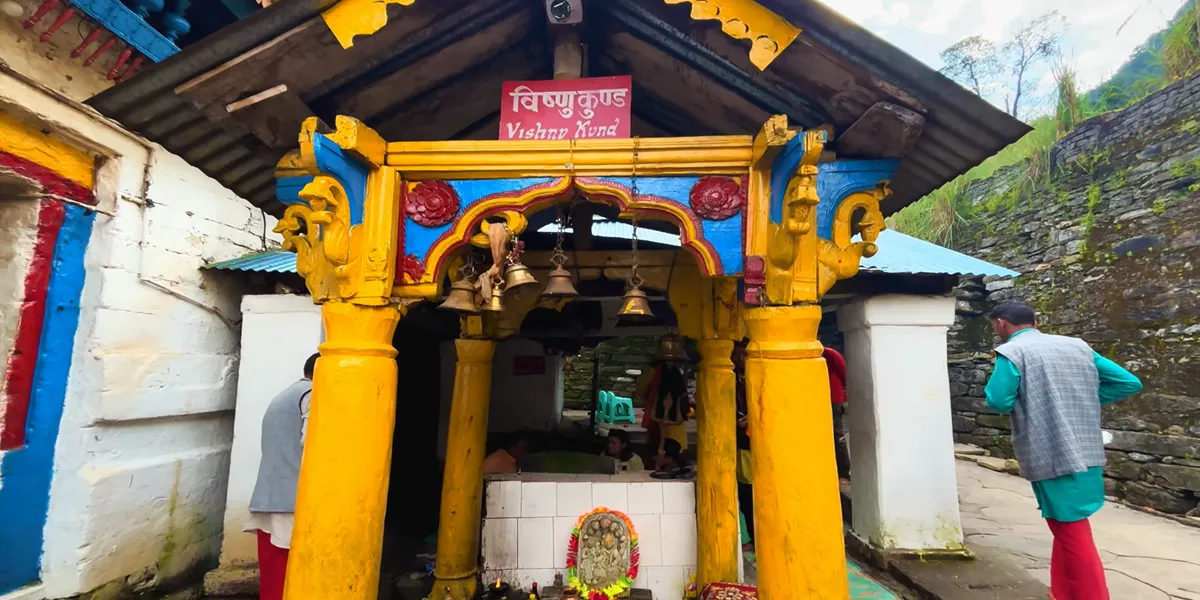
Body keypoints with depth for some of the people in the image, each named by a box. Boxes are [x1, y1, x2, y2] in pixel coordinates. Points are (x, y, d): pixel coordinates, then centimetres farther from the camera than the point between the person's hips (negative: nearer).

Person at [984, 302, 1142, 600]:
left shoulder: (1011, 352, -11)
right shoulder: (1077, 345, 10)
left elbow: (999, 402, -19)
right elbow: (1129, 383, 11)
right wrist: (1081, 403, 14)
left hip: (1051, 457, -7)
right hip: (1086, 453, 8)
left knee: (1072, 534, 4)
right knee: (1066, 527, 21)